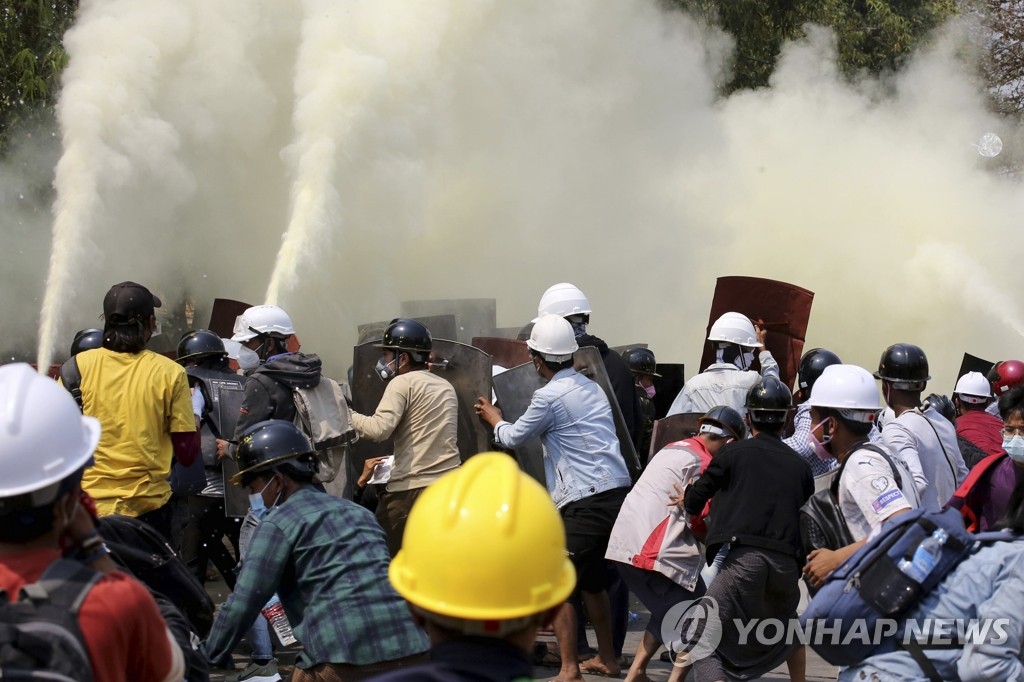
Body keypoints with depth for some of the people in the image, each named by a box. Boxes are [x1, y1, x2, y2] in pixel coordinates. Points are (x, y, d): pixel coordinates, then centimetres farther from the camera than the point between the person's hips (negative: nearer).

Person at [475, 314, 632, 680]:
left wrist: (494, 418, 25)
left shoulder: (549, 396, -10)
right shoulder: (590, 387, 15)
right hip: (618, 495, 9)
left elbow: (512, 437, 4)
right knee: (593, 580, 22)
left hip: (585, 504, -9)